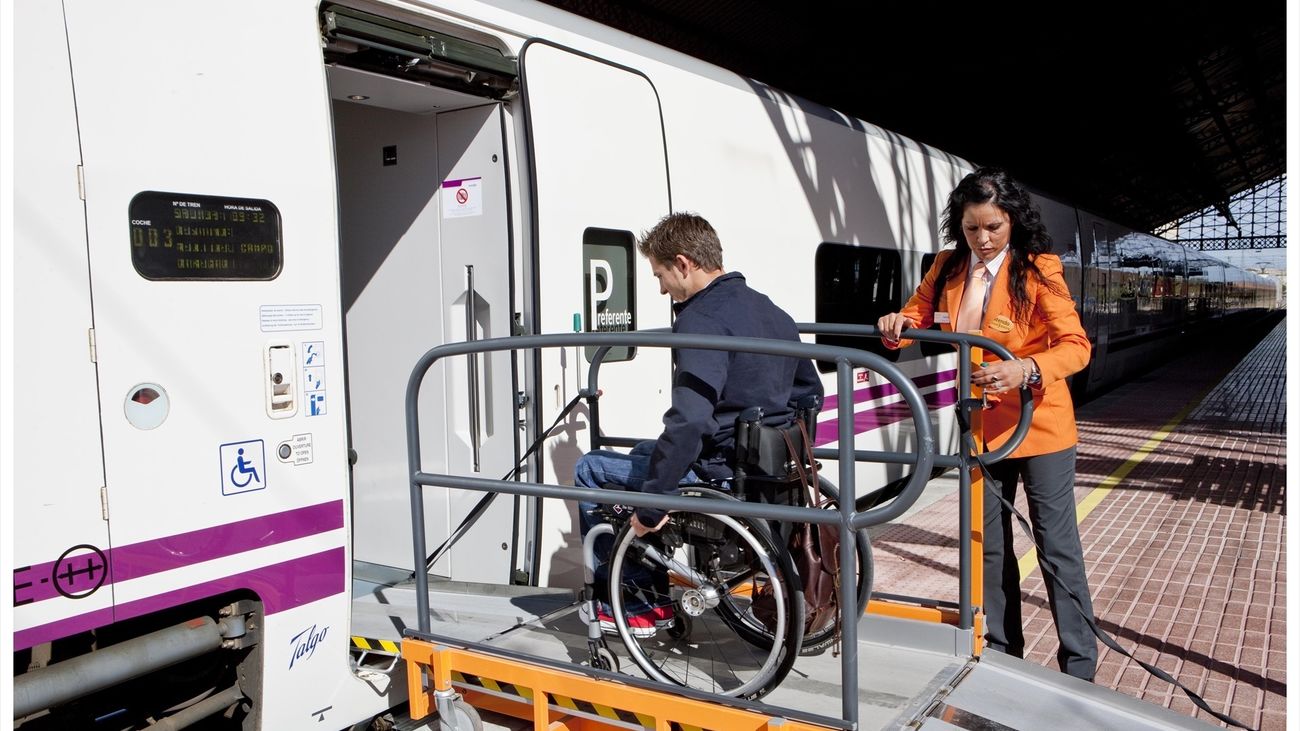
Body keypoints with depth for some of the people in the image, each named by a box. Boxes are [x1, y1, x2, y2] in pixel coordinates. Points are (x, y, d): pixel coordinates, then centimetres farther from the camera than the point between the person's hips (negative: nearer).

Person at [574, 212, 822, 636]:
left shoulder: (702, 319, -20)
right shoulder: (771, 310, 10)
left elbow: (689, 422, -30)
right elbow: (810, 391, 20)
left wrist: (650, 504, -23)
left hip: (719, 474, -10)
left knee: (591, 470, 8)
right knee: (645, 453, 31)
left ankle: (628, 604, 15)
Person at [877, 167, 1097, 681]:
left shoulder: (1038, 269, -15)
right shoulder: (947, 268, 0)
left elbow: (1075, 345, -20)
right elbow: (919, 314, 12)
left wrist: (1025, 371, -39)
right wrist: (898, 325, -12)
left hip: (1039, 424, -5)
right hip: (981, 425, 5)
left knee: (1057, 544, 2)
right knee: (989, 543, 15)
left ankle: (1079, 665, 16)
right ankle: (1002, 650, 31)